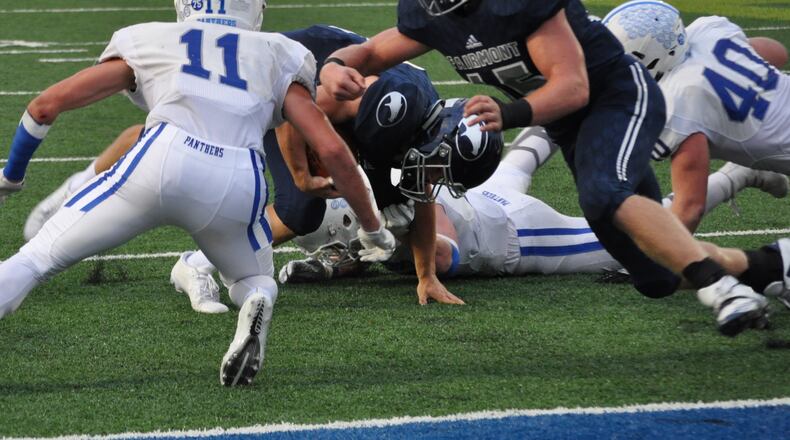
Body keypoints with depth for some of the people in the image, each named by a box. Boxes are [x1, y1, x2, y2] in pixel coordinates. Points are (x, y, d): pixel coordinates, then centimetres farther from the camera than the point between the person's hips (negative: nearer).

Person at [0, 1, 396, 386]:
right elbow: (333, 150, 19)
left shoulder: (149, 42, 27)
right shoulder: (278, 59, 28)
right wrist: (372, 228, 31)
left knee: (39, 255, 6)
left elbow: (46, 105, 25)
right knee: (253, 281, 29)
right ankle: (255, 304, -7)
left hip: (162, 162, -1)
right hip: (237, 185, 1)